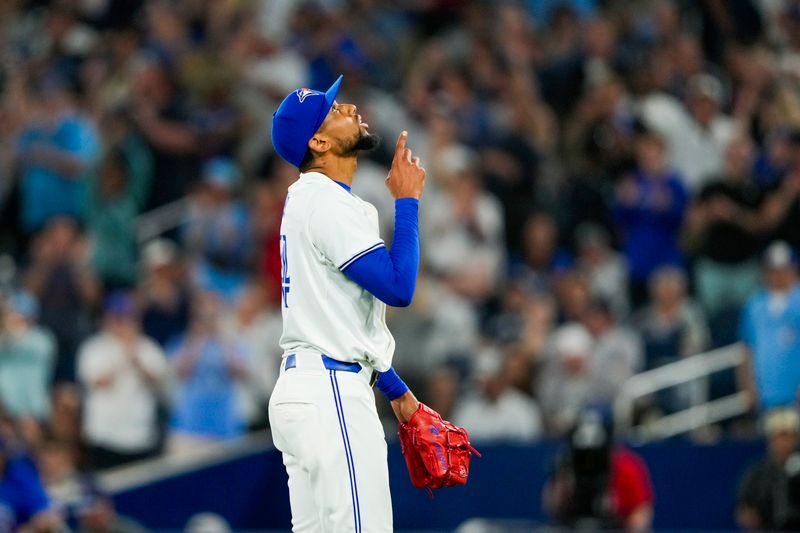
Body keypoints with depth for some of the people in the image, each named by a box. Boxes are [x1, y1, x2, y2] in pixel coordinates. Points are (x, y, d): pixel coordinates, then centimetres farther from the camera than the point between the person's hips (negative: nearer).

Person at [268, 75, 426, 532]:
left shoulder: (310, 200, 19)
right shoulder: (329, 203, -13)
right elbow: (398, 288, -18)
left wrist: (397, 390, 24)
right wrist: (407, 201, -8)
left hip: (299, 387, 10)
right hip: (332, 395, -10)